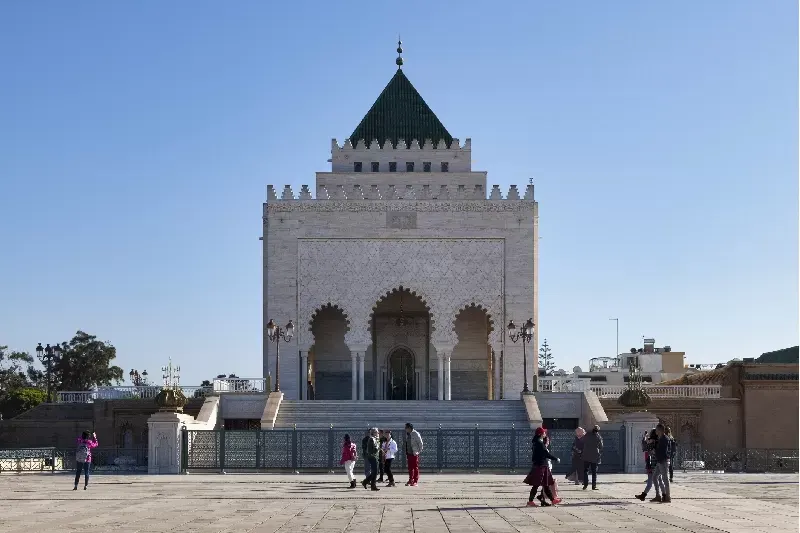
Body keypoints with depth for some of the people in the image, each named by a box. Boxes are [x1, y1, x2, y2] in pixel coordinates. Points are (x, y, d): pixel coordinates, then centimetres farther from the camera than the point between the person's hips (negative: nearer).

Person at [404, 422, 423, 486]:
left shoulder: (416, 434, -10)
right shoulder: (407, 434, 13)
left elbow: (420, 443, -9)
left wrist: (419, 451, -9)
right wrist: (406, 454, 15)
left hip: (414, 453, -7)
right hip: (409, 453, 7)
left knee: (415, 467, -2)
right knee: (410, 467, 8)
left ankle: (415, 481, 0)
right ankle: (410, 480, 14)